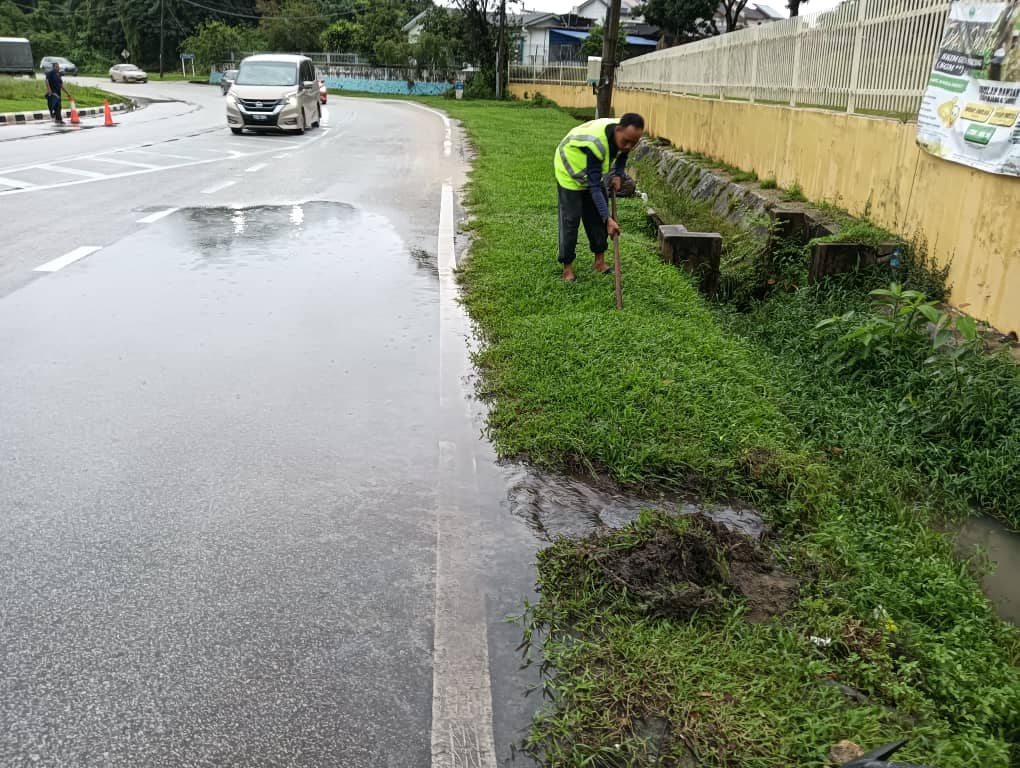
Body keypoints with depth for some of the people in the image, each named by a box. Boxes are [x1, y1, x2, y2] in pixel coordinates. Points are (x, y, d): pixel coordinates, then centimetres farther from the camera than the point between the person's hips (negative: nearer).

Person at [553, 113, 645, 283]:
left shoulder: (624, 135, -20)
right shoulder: (595, 143, -42)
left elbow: (622, 154, 7)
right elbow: (594, 186, -42)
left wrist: (618, 175, -11)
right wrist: (608, 218, -47)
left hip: (593, 171, 7)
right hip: (570, 172, -7)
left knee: (597, 215, 7)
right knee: (570, 219, -8)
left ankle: (600, 261, 17)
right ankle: (567, 268, -1)